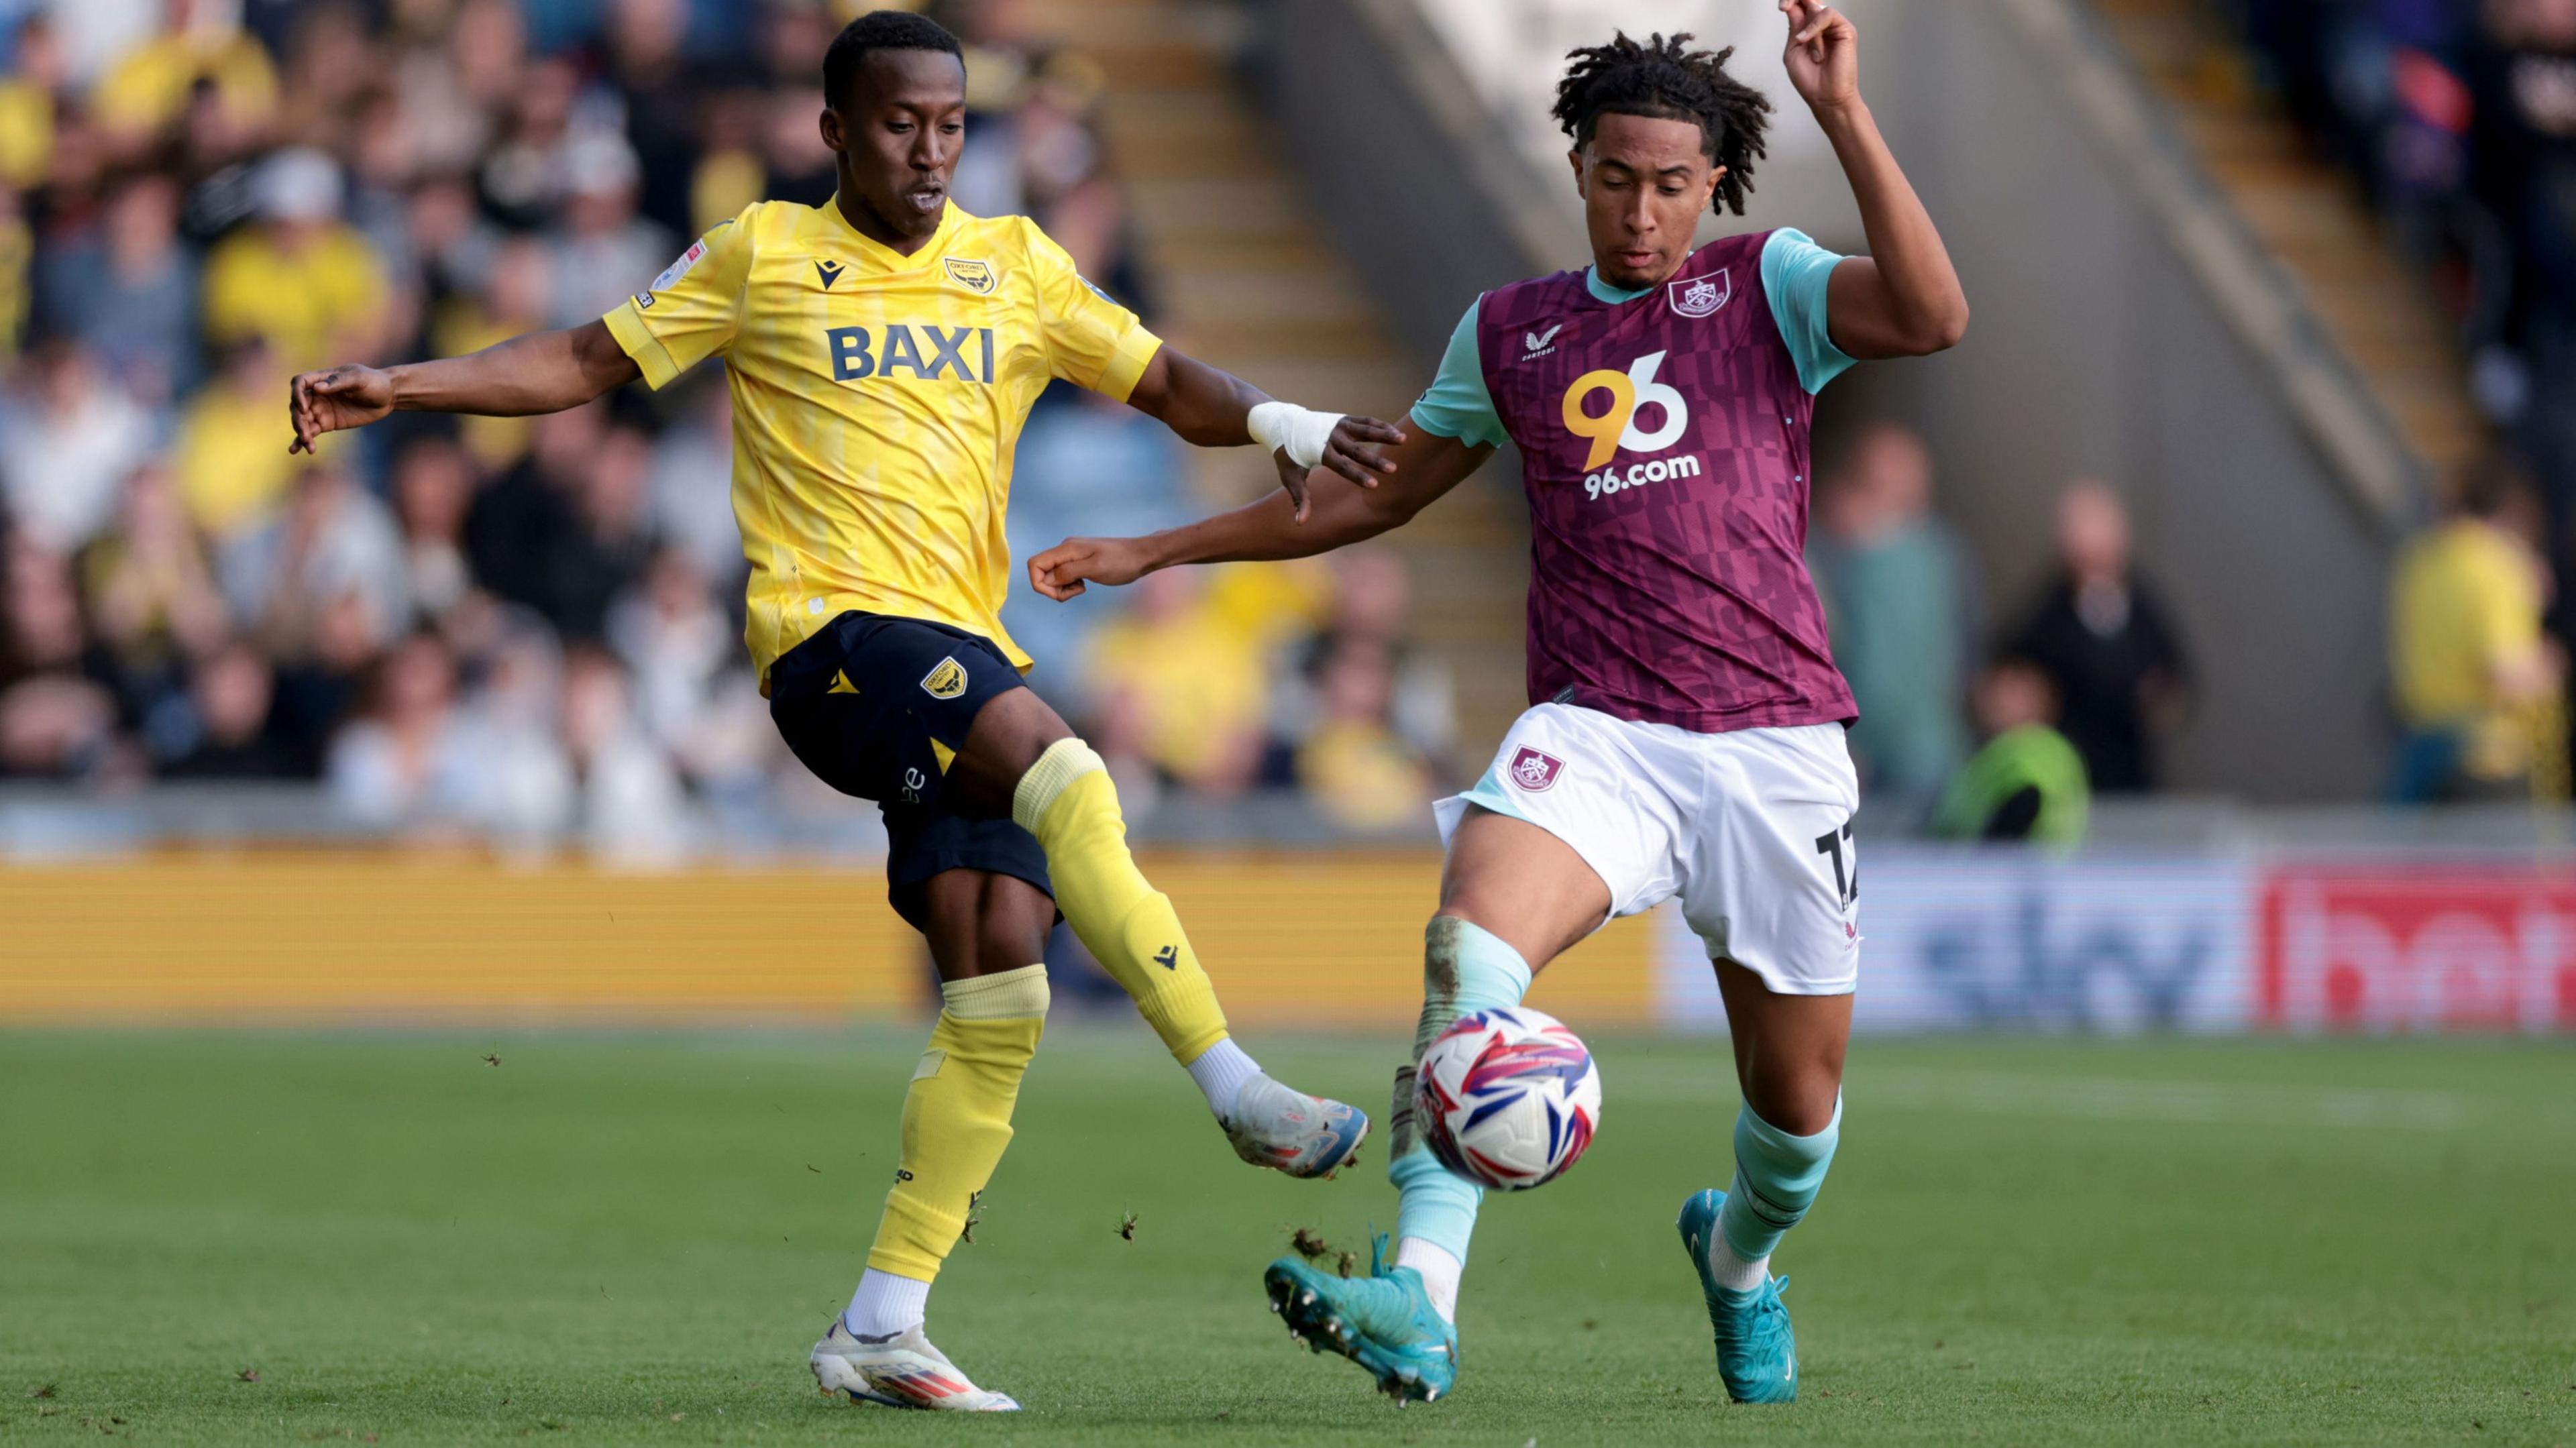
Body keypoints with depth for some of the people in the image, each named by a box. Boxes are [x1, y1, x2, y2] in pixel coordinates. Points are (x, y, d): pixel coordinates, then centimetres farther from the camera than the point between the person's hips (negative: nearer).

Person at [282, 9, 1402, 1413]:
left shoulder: (1014, 265, 16)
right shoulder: (762, 255, 7)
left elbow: (1165, 384, 17)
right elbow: (582, 363, 10)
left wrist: (1278, 422, -3)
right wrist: (398, 385, 0)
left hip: (969, 665, 5)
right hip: (834, 627, -5)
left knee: (1002, 985, -6)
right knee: (1062, 769, -31)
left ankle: (882, 1326, 0)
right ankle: (1241, 1093, -35)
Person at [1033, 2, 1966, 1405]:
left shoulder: (1766, 287, 4)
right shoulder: (1510, 331, 13)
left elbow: (1932, 316, -17)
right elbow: (1374, 492, 26)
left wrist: (1844, 117, -22)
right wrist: (1152, 552, 26)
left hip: (1773, 742, -1)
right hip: (1596, 733, 1)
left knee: (1797, 1099, 7)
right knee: (1470, 942, -30)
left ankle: (1738, 1253, 44)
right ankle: (1421, 1304, -40)